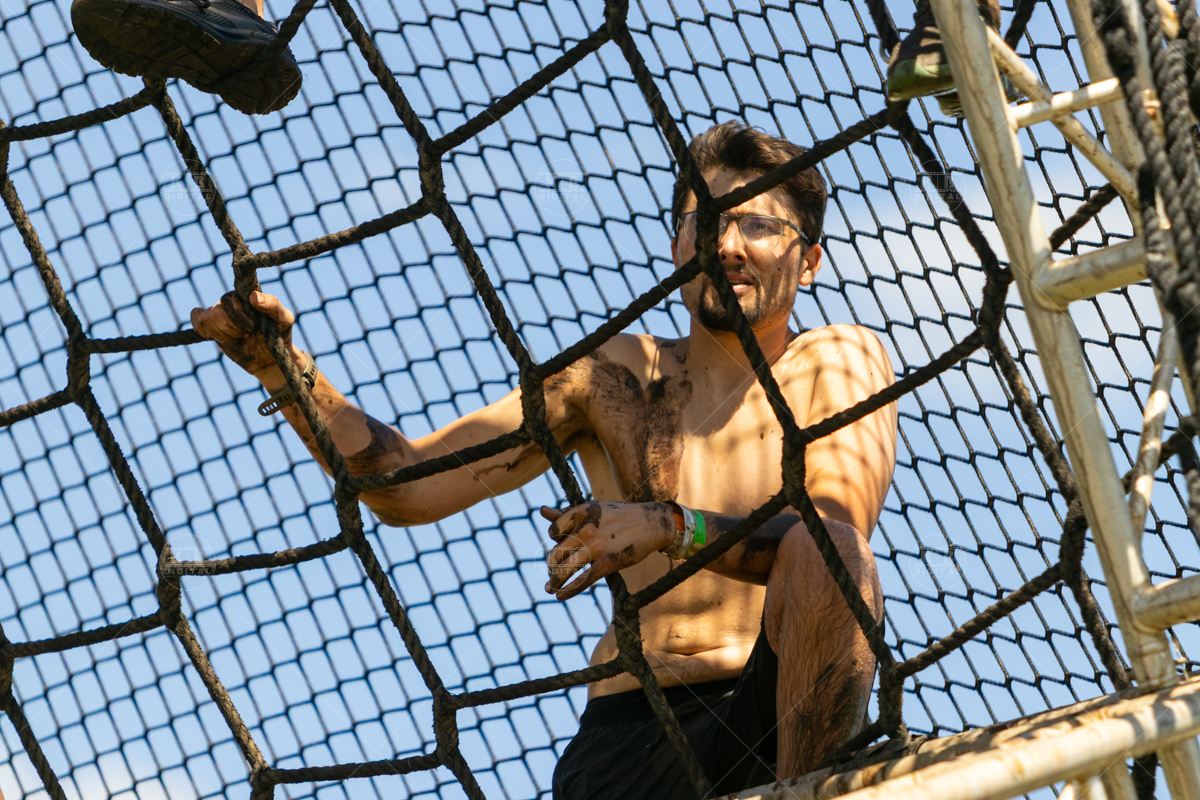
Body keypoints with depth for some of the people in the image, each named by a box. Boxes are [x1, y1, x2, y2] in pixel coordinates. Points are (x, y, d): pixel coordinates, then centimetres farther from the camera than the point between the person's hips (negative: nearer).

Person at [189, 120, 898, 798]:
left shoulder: (838, 362, 7)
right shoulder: (615, 375, 15)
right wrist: (282, 368, -2)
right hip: (631, 729, 1)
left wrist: (672, 528, -27)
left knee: (818, 550, -33)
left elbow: (836, 538, -12)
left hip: (783, 720, -1)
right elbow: (409, 484, 11)